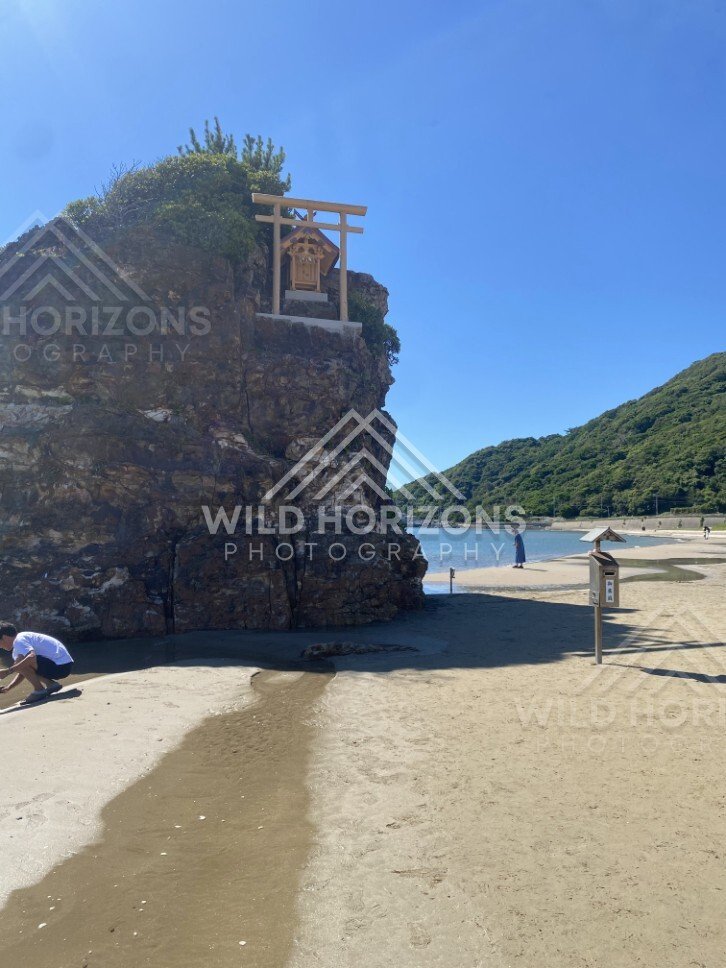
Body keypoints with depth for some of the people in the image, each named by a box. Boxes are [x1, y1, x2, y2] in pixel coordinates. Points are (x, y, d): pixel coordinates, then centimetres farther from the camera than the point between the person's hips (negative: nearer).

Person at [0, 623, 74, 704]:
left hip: (60, 667, -10)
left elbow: (32, 657, -30)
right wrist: (7, 688, 13)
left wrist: (8, 671, -24)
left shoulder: (19, 640, -10)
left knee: (19, 663, -16)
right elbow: (24, 671, 23)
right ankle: (51, 683, 12)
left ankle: (39, 690, -6)